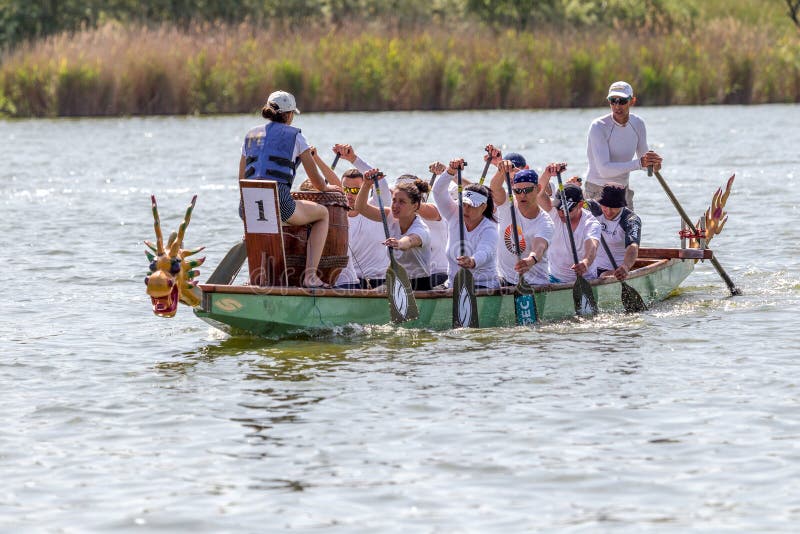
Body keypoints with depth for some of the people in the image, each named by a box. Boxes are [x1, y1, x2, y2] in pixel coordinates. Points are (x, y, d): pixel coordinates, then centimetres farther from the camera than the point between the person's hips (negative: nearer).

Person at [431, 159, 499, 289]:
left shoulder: (489, 229, -11)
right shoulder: (455, 216, 6)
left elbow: (485, 252, -32)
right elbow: (438, 192, -2)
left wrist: (473, 262, -55)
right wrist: (450, 172, -21)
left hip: (483, 287, -5)